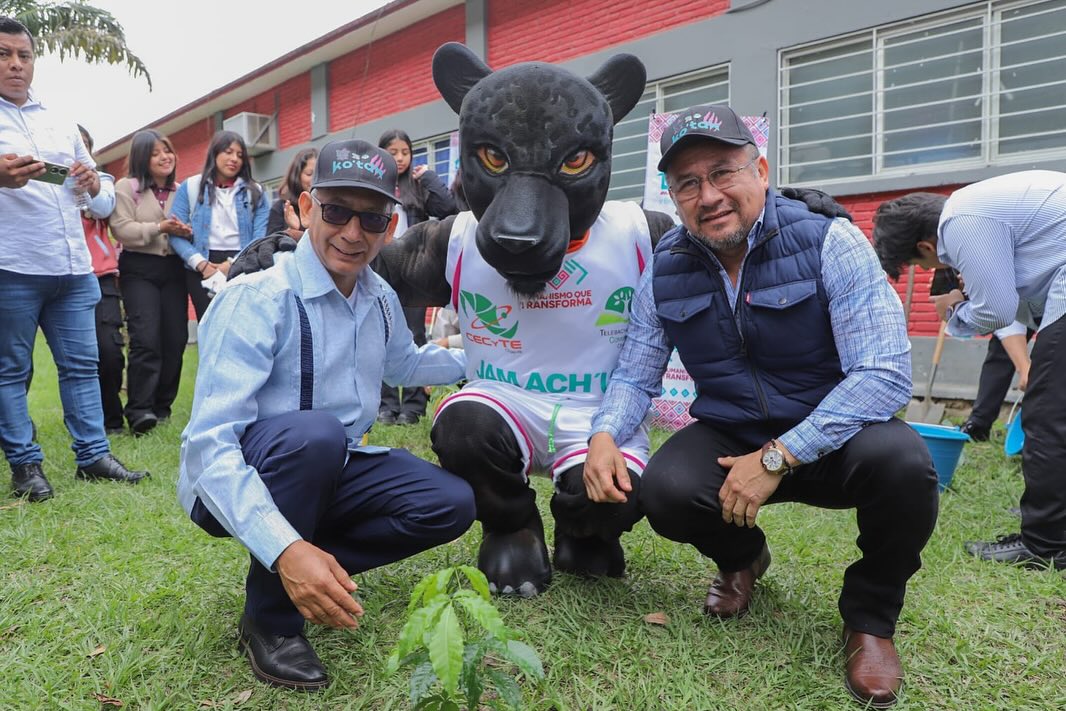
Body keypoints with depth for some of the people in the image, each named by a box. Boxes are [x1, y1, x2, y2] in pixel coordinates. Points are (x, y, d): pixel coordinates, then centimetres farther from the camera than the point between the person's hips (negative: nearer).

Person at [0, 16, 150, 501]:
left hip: (73, 267, 5)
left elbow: (105, 204, 20)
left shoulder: (63, 127, 20)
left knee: (82, 364, 5)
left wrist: (95, 186, -4)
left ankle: (93, 455, 11)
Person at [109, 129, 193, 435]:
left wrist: (186, 232, -4)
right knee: (146, 338, -16)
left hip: (173, 268, 5)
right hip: (139, 269, -5)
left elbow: (189, 228, 19)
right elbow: (122, 230, -10)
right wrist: (159, 228, -19)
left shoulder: (180, 191, 14)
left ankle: (162, 406, 12)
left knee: (175, 338, 1)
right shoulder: (126, 187, 0)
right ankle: (139, 410, -15)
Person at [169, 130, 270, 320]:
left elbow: (261, 237, -1)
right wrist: (201, 264, -13)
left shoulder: (255, 192, 11)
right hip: (202, 268, 0)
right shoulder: (190, 187, 10)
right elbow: (176, 233, 1)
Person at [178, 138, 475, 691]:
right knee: (314, 434, -37)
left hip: (324, 472, 6)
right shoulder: (256, 299, -22)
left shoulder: (380, 299, 0)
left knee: (450, 505, -9)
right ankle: (270, 618, -15)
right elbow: (209, 444, -31)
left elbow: (402, 364, 24)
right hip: (238, 484, -6)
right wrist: (284, 548, -44)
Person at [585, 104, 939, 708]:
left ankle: (871, 618, 0)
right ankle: (741, 558, 13)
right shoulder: (666, 272, -3)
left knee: (901, 463, -34)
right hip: (729, 438, 3)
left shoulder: (828, 243, -16)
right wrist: (605, 434, -20)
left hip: (831, 437, -2)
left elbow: (885, 373, -23)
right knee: (664, 492, -26)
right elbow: (636, 376, 3)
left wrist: (779, 456, -29)